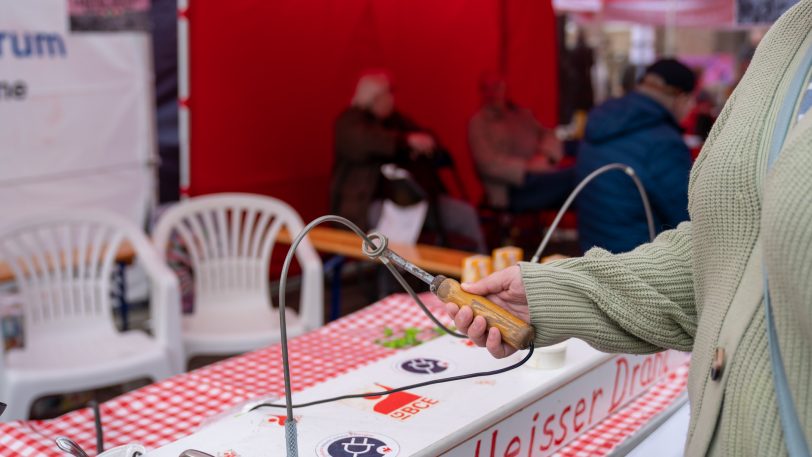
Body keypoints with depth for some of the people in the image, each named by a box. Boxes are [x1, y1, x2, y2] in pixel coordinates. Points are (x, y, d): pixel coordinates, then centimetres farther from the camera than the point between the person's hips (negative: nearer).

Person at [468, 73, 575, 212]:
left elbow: (547, 135, 17)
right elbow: (489, 164, -13)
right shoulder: (478, 123, -1)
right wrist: (528, 167, -18)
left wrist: (544, 156, -7)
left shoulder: (521, 113, 20)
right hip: (511, 192, -7)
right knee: (571, 175, -28)